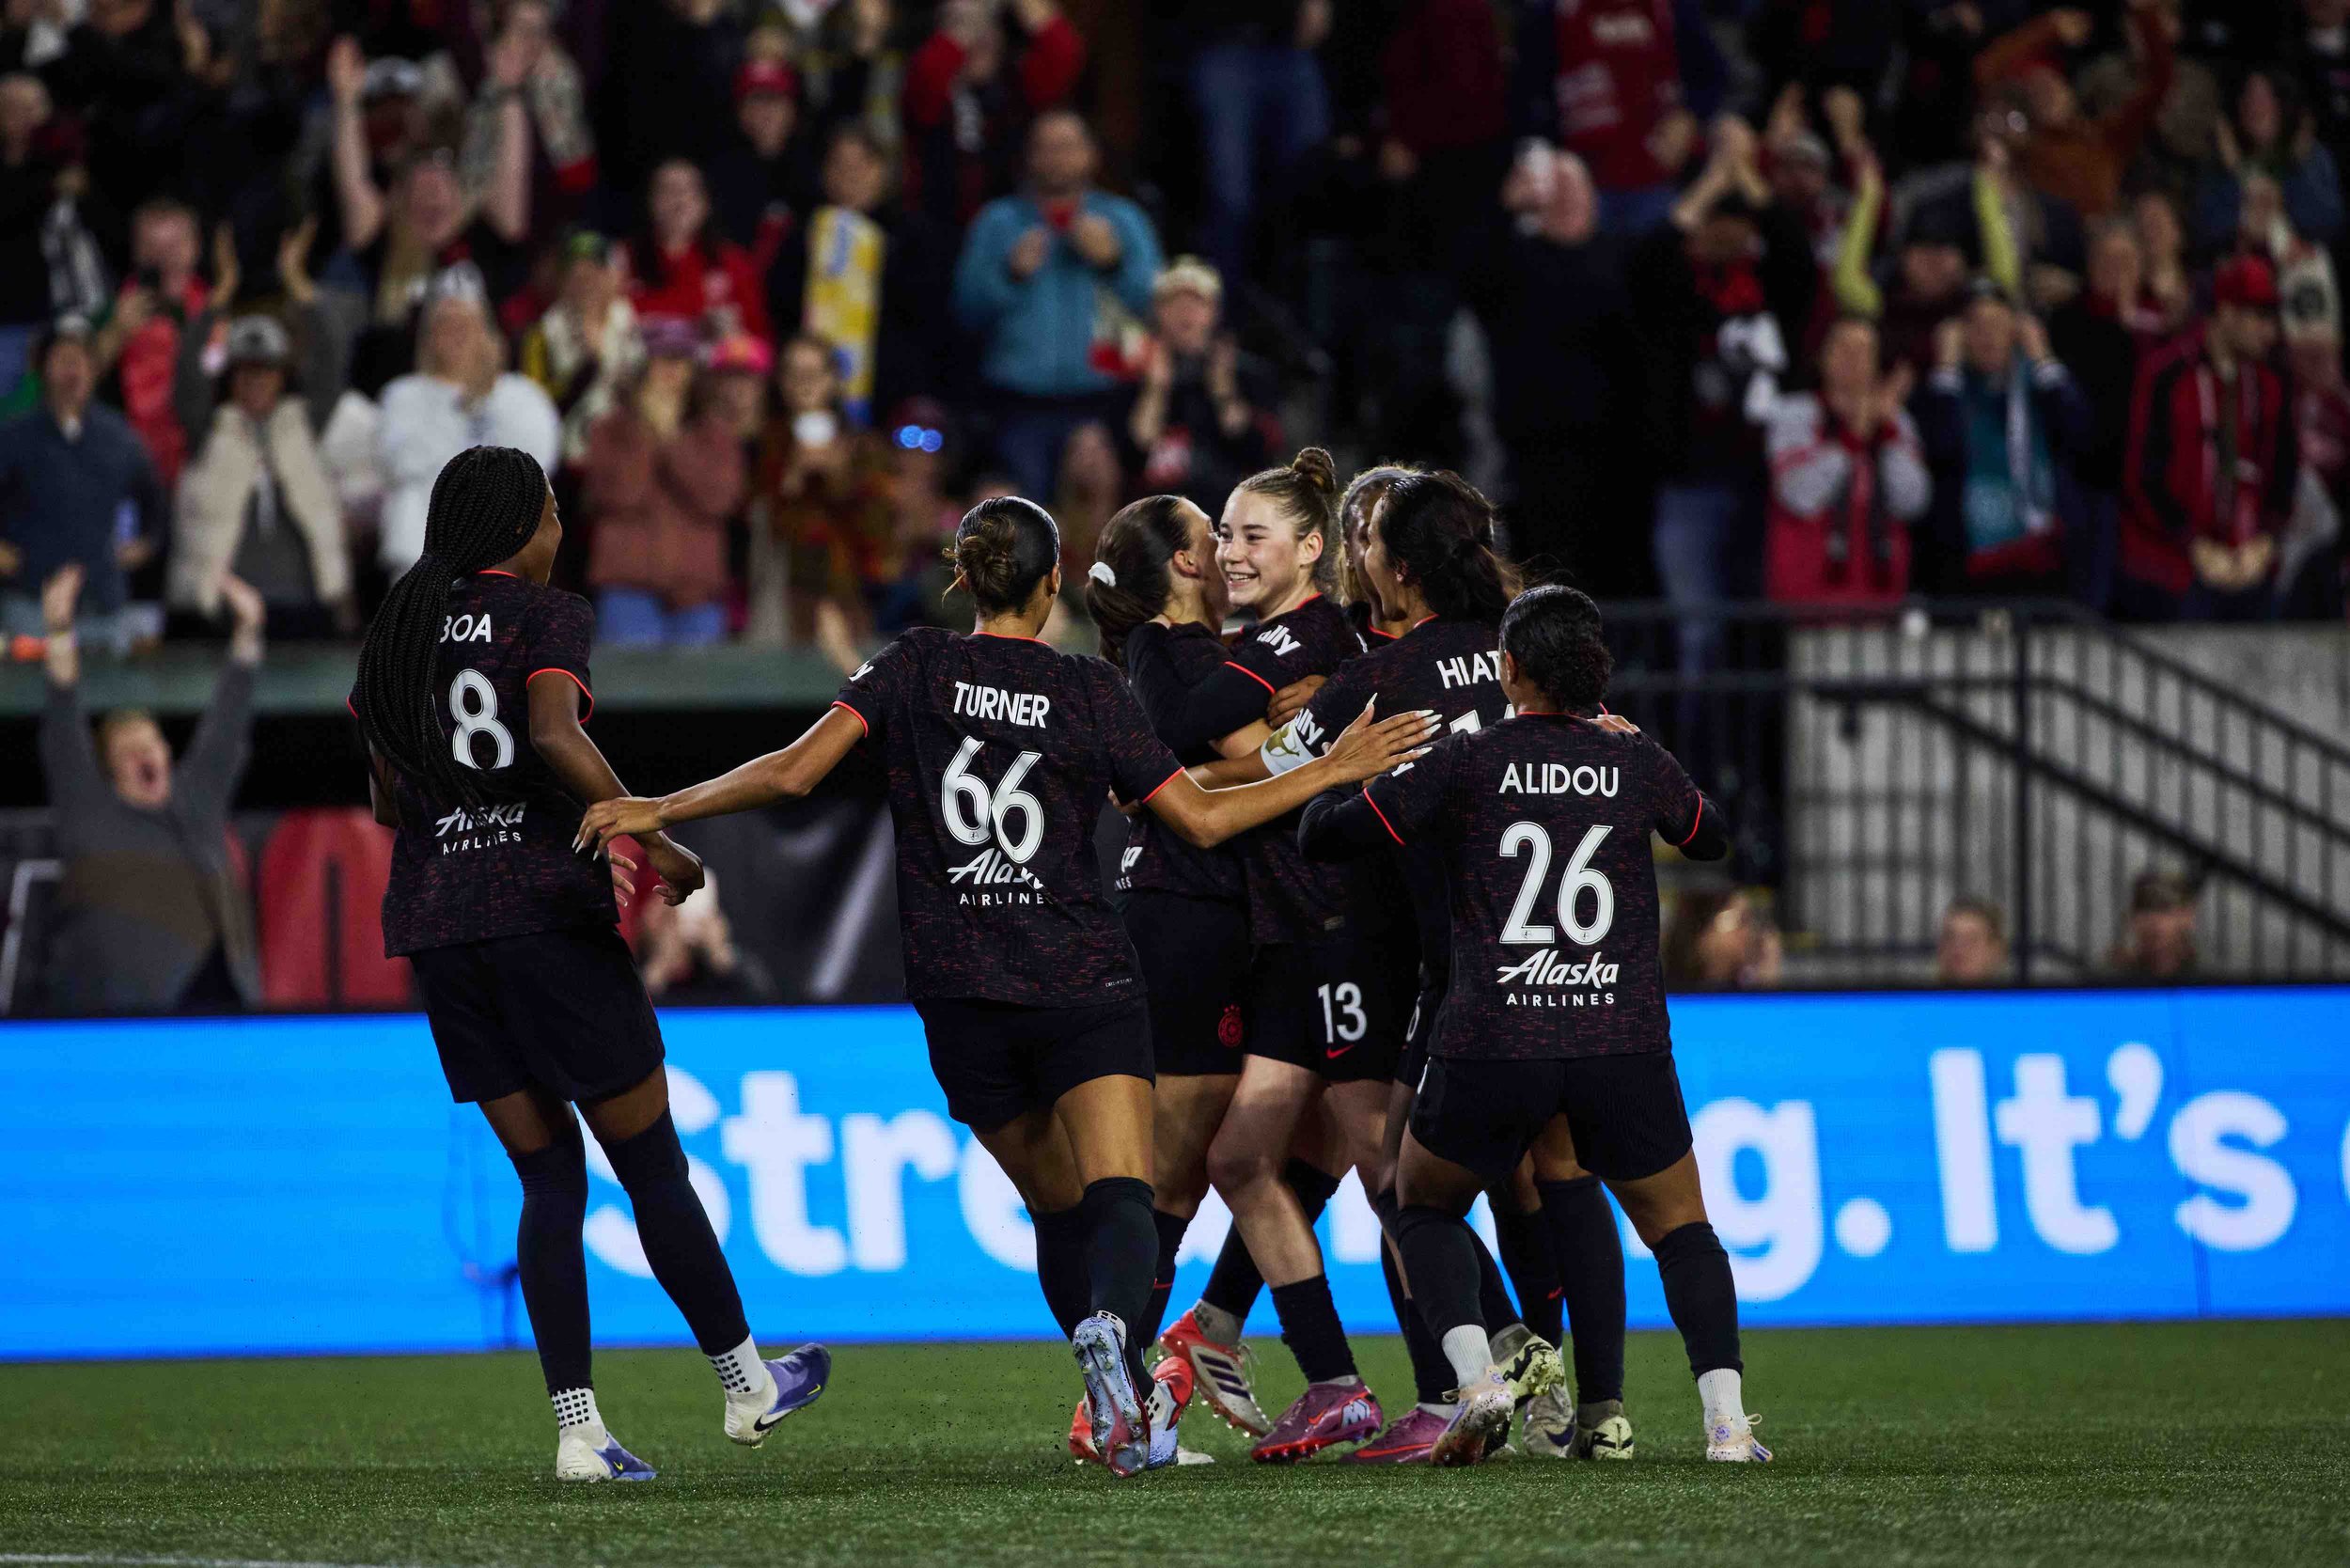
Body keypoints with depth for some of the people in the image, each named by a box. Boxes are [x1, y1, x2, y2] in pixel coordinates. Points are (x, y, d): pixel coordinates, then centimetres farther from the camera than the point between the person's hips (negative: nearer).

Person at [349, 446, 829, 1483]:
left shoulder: (397, 628, 13)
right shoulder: (545, 616, -4)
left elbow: (388, 801, 16)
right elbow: (556, 736, -22)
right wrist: (653, 845, -16)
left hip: (433, 922, 5)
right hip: (545, 911, -5)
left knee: (548, 1176, 9)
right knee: (652, 1165, 7)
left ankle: (578, 1432, 0)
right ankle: (746, 1384, 17)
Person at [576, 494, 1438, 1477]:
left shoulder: (915, 668, 2)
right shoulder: (1087, 691, 0)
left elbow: (793, 773, -7)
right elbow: (1202, 818, 3)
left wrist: (659, 811, 3)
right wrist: (1331, 772, 13)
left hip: (960, 1000, 3)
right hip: (1084, 985, -3)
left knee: (1058, 1207, 17)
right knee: (1119, 1197, -15)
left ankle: (1132, 1402, 12)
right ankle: (1109, 1326, -46)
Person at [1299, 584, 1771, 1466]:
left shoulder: (1465, 763, -2)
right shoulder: (1638, 762, 6)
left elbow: (1322, 838, 3)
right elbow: (1711, 838, 28)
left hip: (1491, 1045, -1)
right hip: (1624, 1047, 2)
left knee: (1423, 1207, 21)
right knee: (1679, 1227, 19)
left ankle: (1475, 1377, -3)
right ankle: (1726, 1417, -1)